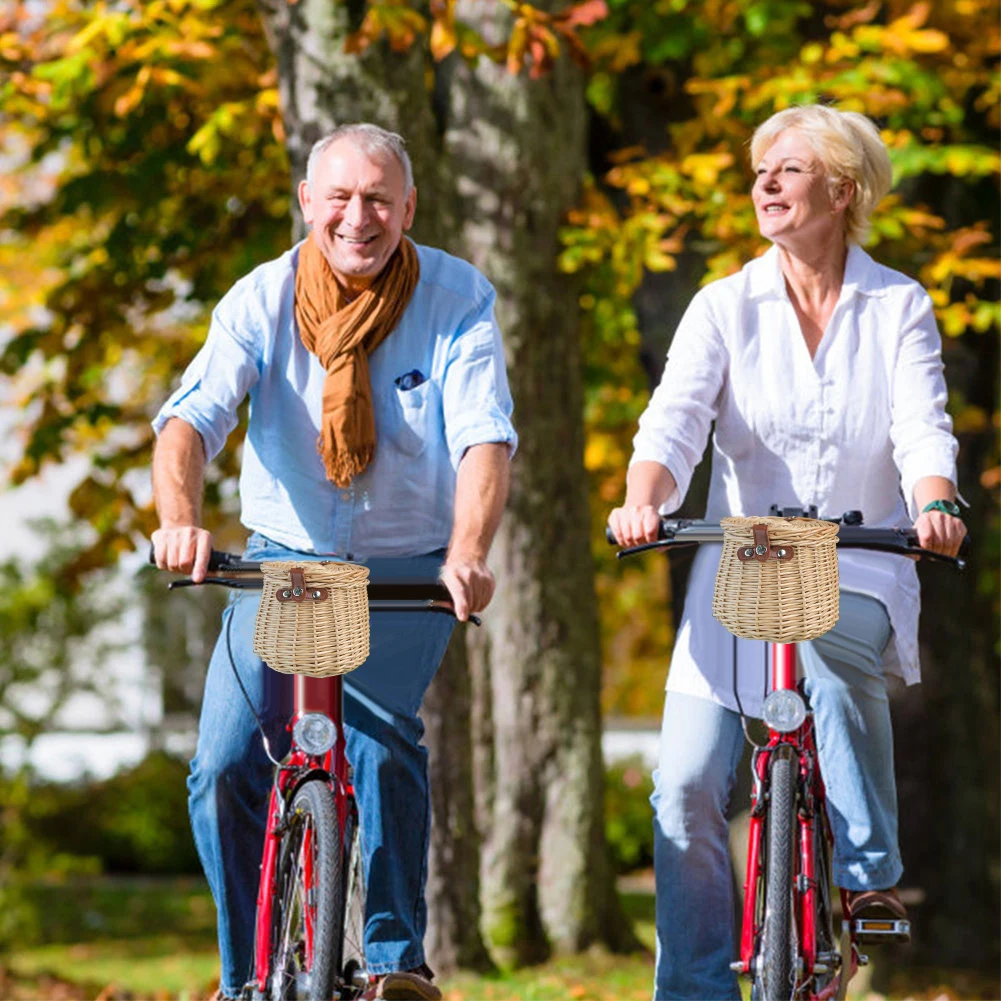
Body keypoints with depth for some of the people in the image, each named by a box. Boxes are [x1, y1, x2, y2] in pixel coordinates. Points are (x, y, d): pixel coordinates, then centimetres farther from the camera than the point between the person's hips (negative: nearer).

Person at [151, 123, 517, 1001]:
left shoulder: (458, 298, -11)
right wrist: (181, 521, -42)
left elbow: (485, 437, -22)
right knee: (225, 769, -10)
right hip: (283, 562, 2)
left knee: (381, 737, -26)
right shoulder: (262, 300, -9)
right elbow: (190, 418, -21)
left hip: (410, 572, -2)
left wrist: (468, 552, -40)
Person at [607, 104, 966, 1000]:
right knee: (688, 787, -9)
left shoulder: (900, 308, 3)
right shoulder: (725, 305, 4)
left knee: (826, 643, -37)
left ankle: (868, 874, -23)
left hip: (858, 571, -2)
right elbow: (675, 420, -9)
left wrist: (935, 504, -32)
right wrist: (640, 504, -30)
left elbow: (922, 428, -10)